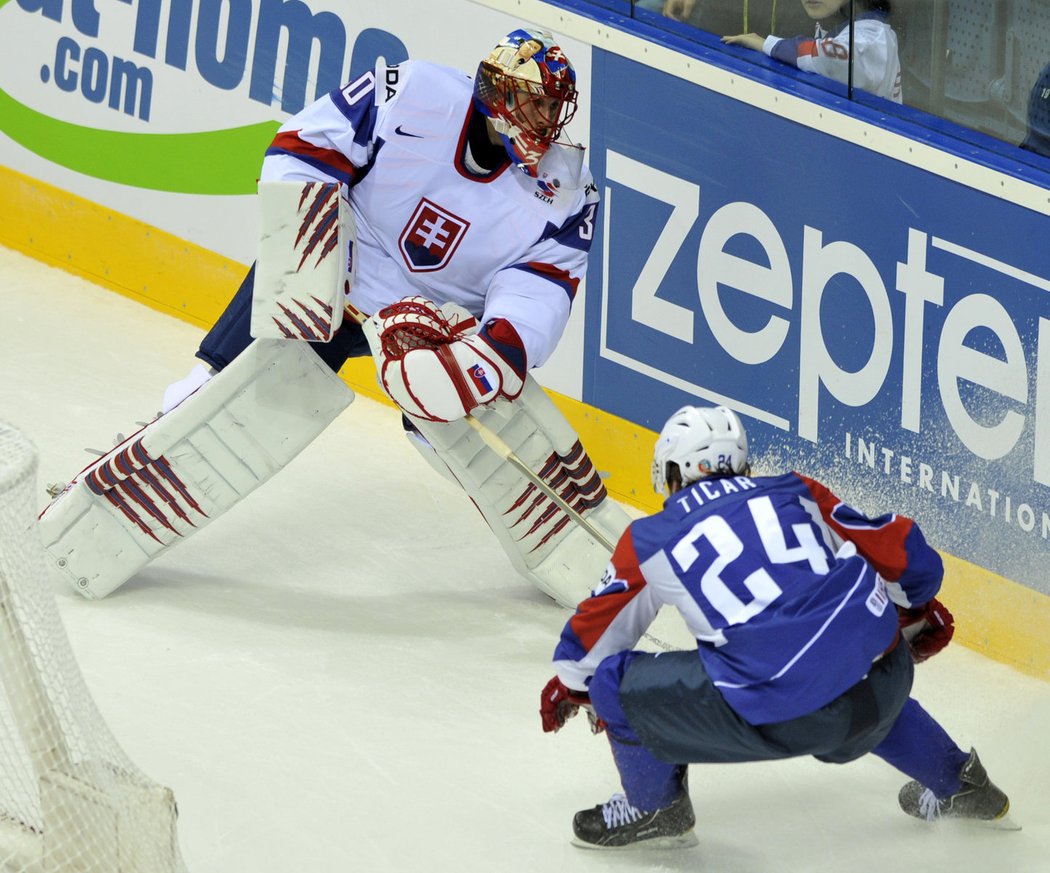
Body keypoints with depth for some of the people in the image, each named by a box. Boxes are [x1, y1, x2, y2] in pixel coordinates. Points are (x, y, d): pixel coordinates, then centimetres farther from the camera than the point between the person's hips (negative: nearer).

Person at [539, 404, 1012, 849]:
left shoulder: (651, 540, 12)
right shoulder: (796, 492, 19)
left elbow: (596, 630, 26)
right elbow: (901, 550, 23)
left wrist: (569, 686, 46)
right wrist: (920, 609, 44)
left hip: (779, 719, -5)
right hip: (881, 689, 5)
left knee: (617, 679, 13)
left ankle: (654, 807, 31)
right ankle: (956, 783, 50)